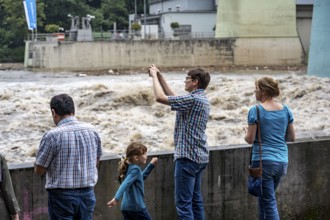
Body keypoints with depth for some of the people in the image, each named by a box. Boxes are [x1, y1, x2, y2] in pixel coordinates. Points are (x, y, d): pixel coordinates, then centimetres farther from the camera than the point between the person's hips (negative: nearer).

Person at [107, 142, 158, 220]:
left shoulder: (130, 168, 13)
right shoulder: (135, 169, -14)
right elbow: (125, 184, -28)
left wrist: (151, 165, 30)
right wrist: (116, 198, -40)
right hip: (137, 206, -8)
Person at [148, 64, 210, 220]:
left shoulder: (193, 99, -16)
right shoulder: (202, 100, 14)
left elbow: (160, 97, -17)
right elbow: (173, 97, 25)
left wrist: (154, 76, -3)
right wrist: (160, 77, 22)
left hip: (187, 157, -10)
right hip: (200, 156, 10)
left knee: (183, 203, -8)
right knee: (196, 200, 13)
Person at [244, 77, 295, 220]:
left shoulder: (255, 111, -10)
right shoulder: (285, 110, 5)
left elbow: (250, 139, -9)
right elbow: (291, 137, 9)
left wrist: (246, 132, 12)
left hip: (263, 161, -6)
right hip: (282, 161, 6)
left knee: (269, 202, -2)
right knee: (264, 197, 22)